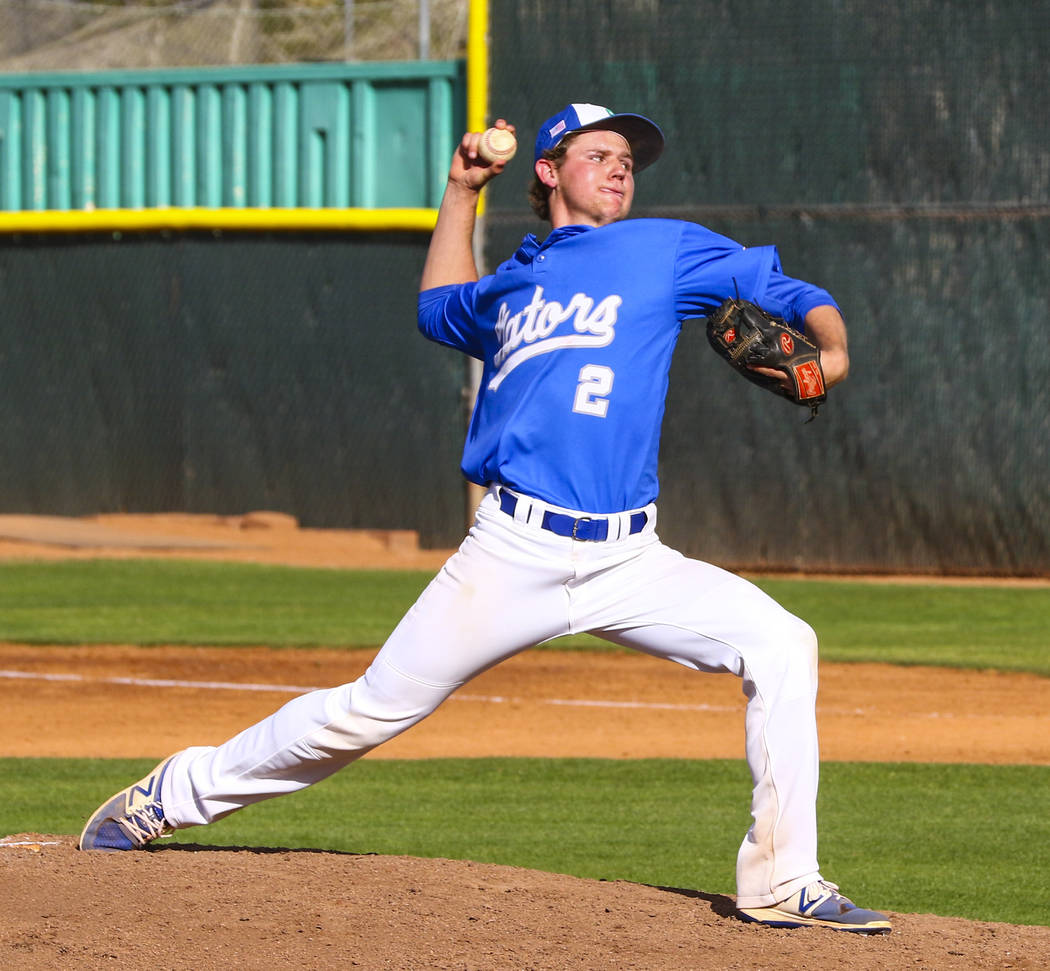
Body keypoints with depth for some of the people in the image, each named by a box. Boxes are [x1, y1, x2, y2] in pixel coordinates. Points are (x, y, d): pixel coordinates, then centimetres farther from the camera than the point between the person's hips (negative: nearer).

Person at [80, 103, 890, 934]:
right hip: (513, 552, 0)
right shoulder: (513, 281, 18)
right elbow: (441, 311, 38)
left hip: (629, 562, 0)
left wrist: (831, 351, -12)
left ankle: (784, 883, -13)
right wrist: (461, 190, 31)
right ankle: (175, 793, 19)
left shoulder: (667, 250, 11)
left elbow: (789, 293, 9)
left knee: (780, 644, -19)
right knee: (373, 709, 0)